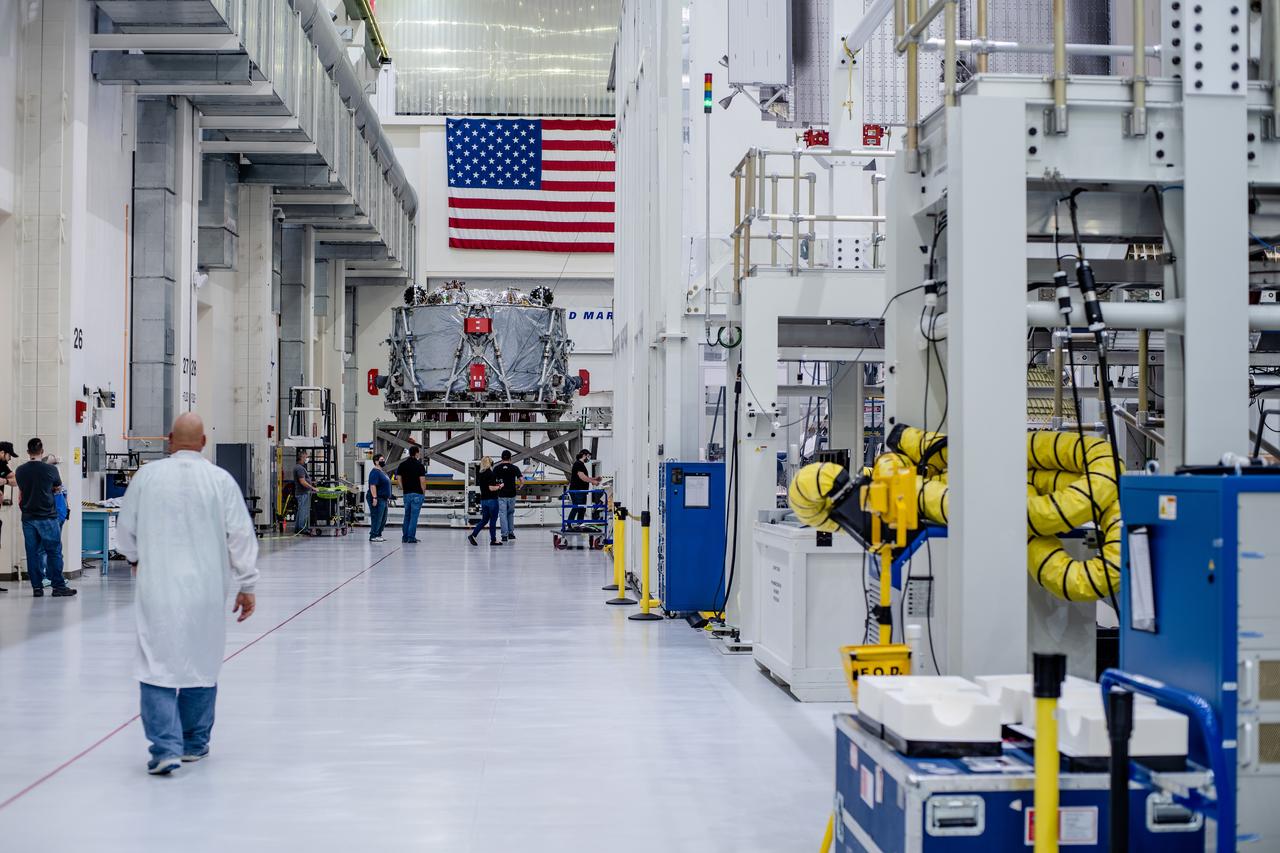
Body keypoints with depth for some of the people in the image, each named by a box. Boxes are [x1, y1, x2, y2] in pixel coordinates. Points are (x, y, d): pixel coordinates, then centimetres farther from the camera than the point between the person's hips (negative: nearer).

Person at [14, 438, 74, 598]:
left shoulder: (20, 471, 2)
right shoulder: (50, 469, -9)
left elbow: (21, 492, 16)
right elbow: (58, 487, 8)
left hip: (28, 517, 4)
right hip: (47, 517, -4)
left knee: (33, 552, 7)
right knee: (54, 551, 0)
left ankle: (37, 587, 8)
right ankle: (58, 586, -1)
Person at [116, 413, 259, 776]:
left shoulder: (147, 475, -2)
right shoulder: (220, 480, -5)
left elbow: (126, 528, 11)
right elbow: (241, 535, -3)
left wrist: (135, 558, 32)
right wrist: (246, 586, 7)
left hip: (158, 587, -1)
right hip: (206, 589, 1)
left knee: (158, 667, 3)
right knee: (202, 664, 15)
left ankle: (166, 748, -7)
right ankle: (195, 743, 26)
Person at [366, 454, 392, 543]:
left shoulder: (382, 472, 19)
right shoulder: (375, 472, -13)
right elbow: (373, 486, -21)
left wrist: (388, 498, 25)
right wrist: (374, 498, -27)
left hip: (384, 499, 10)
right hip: (377, 499, -10)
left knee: (383, 519, 12)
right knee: (377, 518, -9)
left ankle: (378, 535, 18)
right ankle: (373, 536, -6)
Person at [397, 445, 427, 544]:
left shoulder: (402, 465, 6)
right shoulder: (420, 465, -9)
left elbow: (399, 479, 7)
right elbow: (422, 481, -11)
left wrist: (403, 490, 16)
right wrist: (424, 493, 1)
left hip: (406, 494, 5)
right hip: (417, 494, -5)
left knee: (407, 516, 15)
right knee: (414, 516, -3)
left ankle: (405, 537, 16)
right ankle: (411, 537, -5)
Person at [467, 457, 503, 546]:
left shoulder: (480, 474, 7)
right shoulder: (491, 474, -15)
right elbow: (491, 488, -21)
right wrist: (500, 486, -3)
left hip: (483, 499, 7)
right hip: (492, 499, -7)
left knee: (484, 519, 16)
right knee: (493, 520, 4)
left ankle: (472, 535, 7)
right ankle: (493, 539, 11)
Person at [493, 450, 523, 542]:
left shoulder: (497, 468, -3)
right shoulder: (514, 468, -3)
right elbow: (522, 481, -8)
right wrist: (518, 487, 10)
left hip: (501, 495, -1)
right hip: (512, 494, 1)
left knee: (503, 515, 3)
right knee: (510, 514, 20)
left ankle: (504, 535, -1)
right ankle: (511, 533, 21)